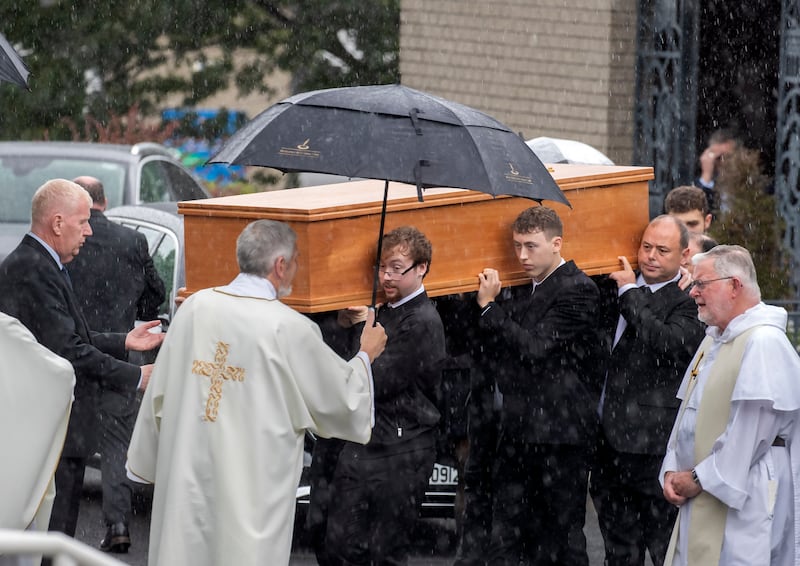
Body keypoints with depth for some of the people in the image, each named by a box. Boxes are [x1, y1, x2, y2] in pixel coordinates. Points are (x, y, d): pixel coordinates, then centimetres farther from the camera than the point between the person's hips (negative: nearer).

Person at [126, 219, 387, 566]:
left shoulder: (194, 308, 0)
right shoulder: (289, 329, -12)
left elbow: (159, 393, 7)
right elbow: (341, 398, 0)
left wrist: (146, 462, 19)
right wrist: (366, 355, 20)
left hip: (186, 477, 4)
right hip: (252, 491, -4)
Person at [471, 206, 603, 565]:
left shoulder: (577, 290, -10)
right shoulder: (523, 291, 15)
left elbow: (535, 348, -20)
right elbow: (491, 362, 17)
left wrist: (489, 307, -13)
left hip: (558, 431, -8)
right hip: (519, 430, 8)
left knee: (563, 534, 0)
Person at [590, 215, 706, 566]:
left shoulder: (689, 302, -11)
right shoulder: (618, 285, 12)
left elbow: (668, 343, -28)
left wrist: (630, 294, -19)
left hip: (653, 445, -8)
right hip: (610, 438, 8)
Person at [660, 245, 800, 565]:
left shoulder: (764, 343, -15)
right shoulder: (714, 340, 18)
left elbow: (750, 432, -20)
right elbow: (689, 412, 20)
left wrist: (699, 479, -14)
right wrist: (672, 470, 6)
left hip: (743, 503, -9)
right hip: (700, 501, 9)